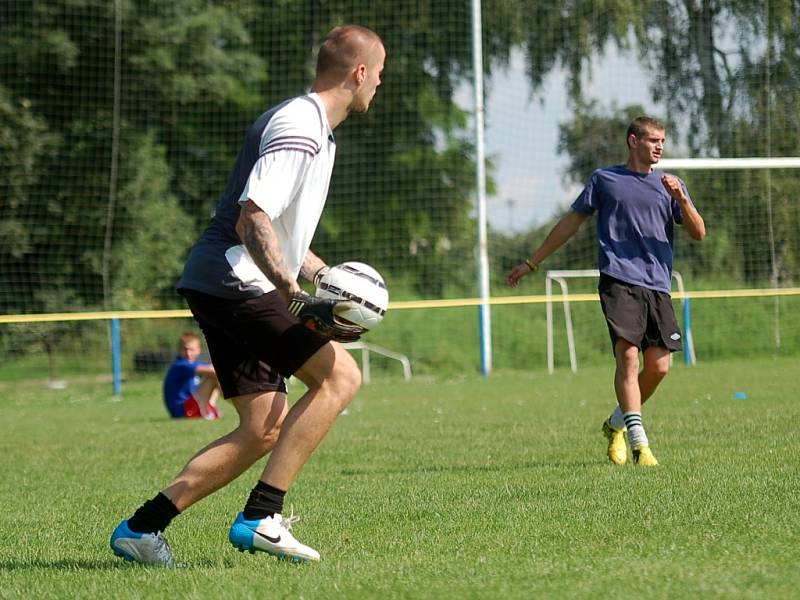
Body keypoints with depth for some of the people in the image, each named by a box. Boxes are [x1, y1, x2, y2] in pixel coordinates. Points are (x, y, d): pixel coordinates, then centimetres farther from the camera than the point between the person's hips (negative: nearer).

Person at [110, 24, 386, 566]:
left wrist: (325, 276, 21)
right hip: (234, 283, -10)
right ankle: (261, 517, -17)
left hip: (219, 290, 10)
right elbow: (252, 221, -24)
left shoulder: (311, 128, 20)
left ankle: (142, 527, 8)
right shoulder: (299, 127, -14)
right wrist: (297, 299, -29)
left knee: (266, 429, 7)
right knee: (341, 374, -16)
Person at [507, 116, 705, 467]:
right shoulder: (605, 180, 11)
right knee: (628, 356, -17)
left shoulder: (669, 185, 16)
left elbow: (698, 233, 9)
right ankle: (639, 444, -20)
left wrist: (680, 198, -9)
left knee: (658, 366, -4)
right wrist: (531, 264, 17)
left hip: (658, 287, 3)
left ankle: (617, 423, 22)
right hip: (618, 282, -3)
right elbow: (571, 223, 17)